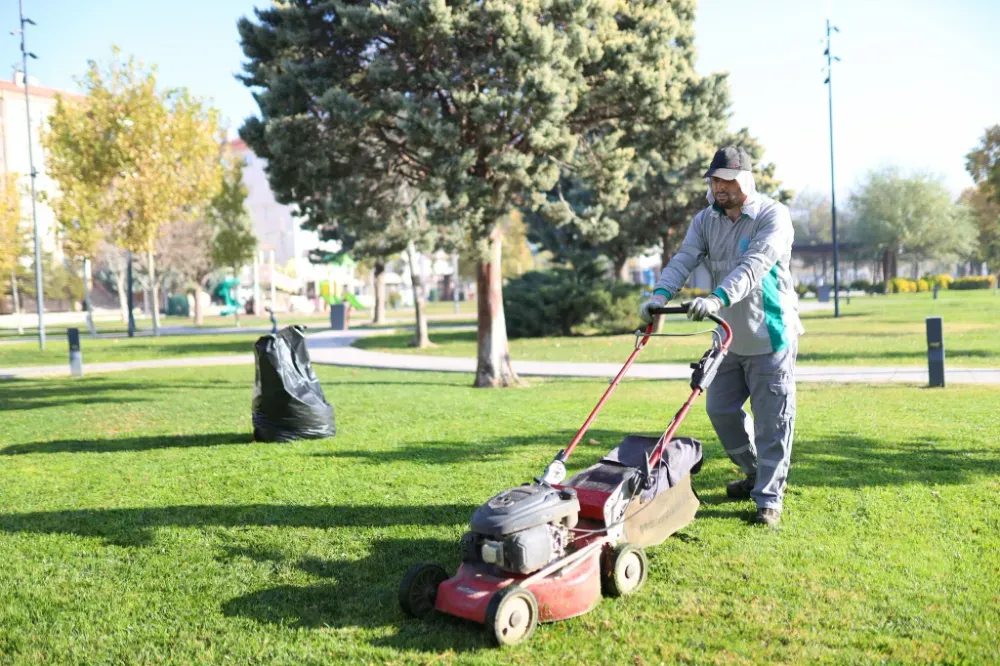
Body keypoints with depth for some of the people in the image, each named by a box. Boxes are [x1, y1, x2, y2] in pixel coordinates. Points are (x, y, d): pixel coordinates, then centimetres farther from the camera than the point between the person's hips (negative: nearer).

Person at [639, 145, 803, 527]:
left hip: (770, 337, -6)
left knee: (771, 420, -2)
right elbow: (684, 259, -10)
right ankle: (755, 473, 34)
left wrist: (718, 298, -45)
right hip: (729, 337, 6)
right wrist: (661, 294, -29)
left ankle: (769, 499, 8)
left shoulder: (773, 216, -13)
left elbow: (754, 265, -29)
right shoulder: (706, 220, 5)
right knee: (720, 409, 13)